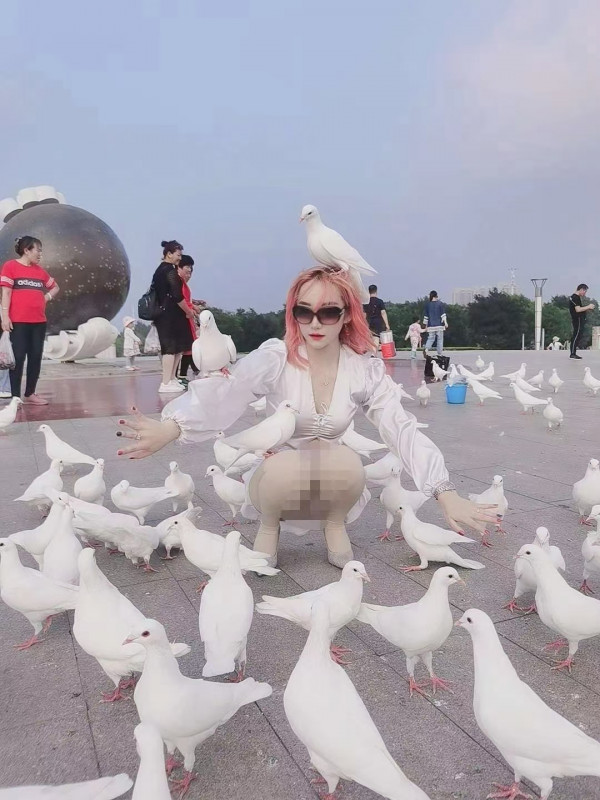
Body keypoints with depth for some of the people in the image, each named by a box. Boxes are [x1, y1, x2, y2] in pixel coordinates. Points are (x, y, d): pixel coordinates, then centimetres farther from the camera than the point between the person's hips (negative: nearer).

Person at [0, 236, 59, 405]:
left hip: (39, 321, 6)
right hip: (18, 321, -6)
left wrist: (48, 296, 6)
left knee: (36, 357, 7)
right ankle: (15, 396, 0)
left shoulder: (40, 270, 14)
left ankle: (30, 394, 16)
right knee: (18, 357, -4)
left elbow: (55, 287, 27)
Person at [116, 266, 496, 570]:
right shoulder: (275, 358, -17)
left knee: (347, 460, -32)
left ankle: (336, 524, -1)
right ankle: (269, 526, -1)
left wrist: (447, 494, -30)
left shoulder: (366, 369, -10)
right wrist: (170, 428, -54)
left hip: (332, 486, 1)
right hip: (280, 483, -1)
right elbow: (225, 394, -34)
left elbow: (404, 430, -18)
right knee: (282, 466, -35)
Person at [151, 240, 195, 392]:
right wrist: (188, 311, -8)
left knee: (176, 347, 14)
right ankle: (166, 383, -6)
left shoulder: (160, 270, 17)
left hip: (163, 314, 10)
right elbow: (177, 296, -20)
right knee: (171, 348, -7)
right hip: (171, 315, -10)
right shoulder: (170, 270, -13)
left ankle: (171, 379, 18)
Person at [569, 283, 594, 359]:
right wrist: (588, 307, -13)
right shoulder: (575, 297, -13)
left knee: (578, 336, 11)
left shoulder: (577, 297, 20)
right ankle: (572, 354, -9)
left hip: (580, 320, 11)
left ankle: (573, 353, 14)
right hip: (577, 320, -11)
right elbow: (578, 309, -22)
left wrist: (587, 309, 12)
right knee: (576, 336, -10)